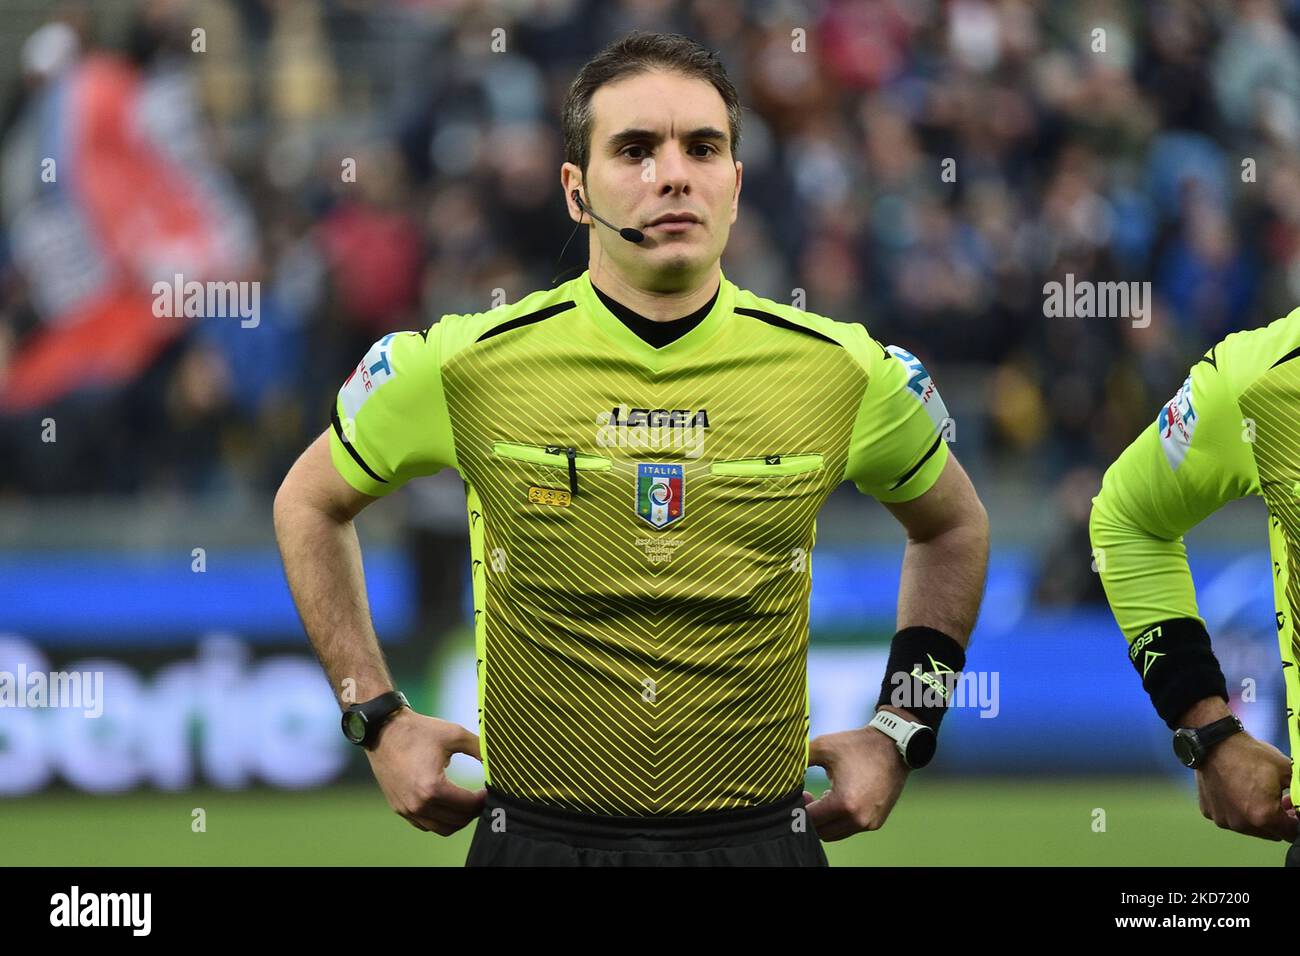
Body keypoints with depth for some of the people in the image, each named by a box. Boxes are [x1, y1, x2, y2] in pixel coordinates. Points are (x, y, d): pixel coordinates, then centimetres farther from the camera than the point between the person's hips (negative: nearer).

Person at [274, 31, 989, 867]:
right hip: (539, 838, -1)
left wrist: (902, 734, 8)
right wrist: (378, 719, 5)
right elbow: (309, 502, 11)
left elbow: (953, 527, 17)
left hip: (760, 835, 1)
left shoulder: (844, 374, -2)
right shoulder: (469, 366, -6)